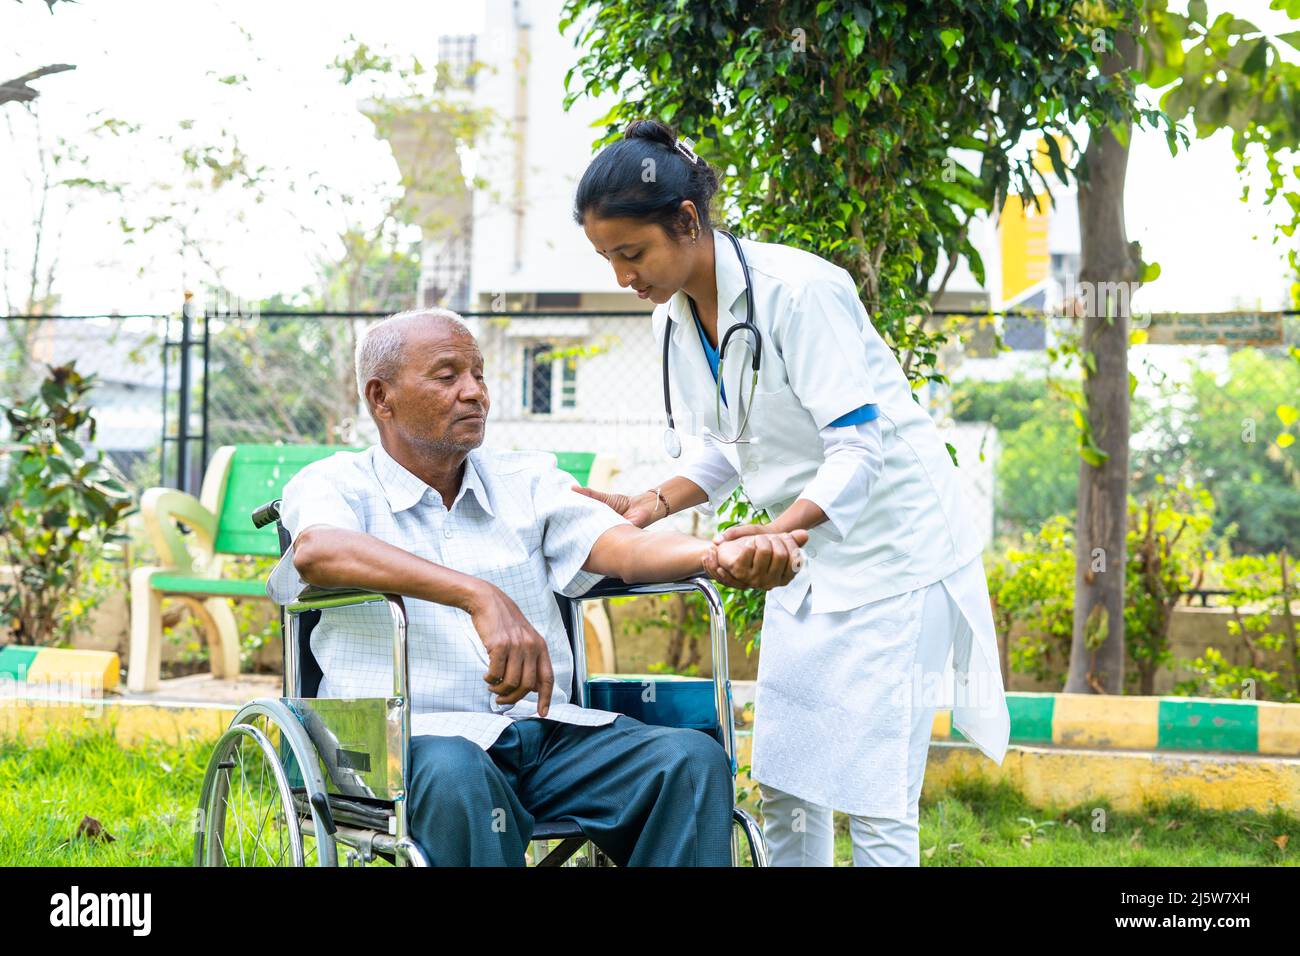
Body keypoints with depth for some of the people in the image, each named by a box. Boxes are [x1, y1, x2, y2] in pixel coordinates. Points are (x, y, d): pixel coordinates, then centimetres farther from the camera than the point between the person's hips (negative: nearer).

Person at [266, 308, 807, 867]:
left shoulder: (525, 479, 20)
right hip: (416, 734, -4)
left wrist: (716, 555, -22)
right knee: (455, 777, -39)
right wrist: (480, 595, -32)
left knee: (693, 759, -22)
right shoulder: (335, 484, 7)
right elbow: (318, 550, -19)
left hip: (548, 732, 4)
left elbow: (620, 546, 3)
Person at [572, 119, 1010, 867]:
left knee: (872, 796, -10)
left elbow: (858, 450, -26)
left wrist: (776, 531, -39)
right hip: (808, 554, 8)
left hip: (892, 547, -8)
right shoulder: (677, 319, 1)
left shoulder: (797, 291, -23)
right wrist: (652, 505, -6)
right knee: (781, 784, 8)